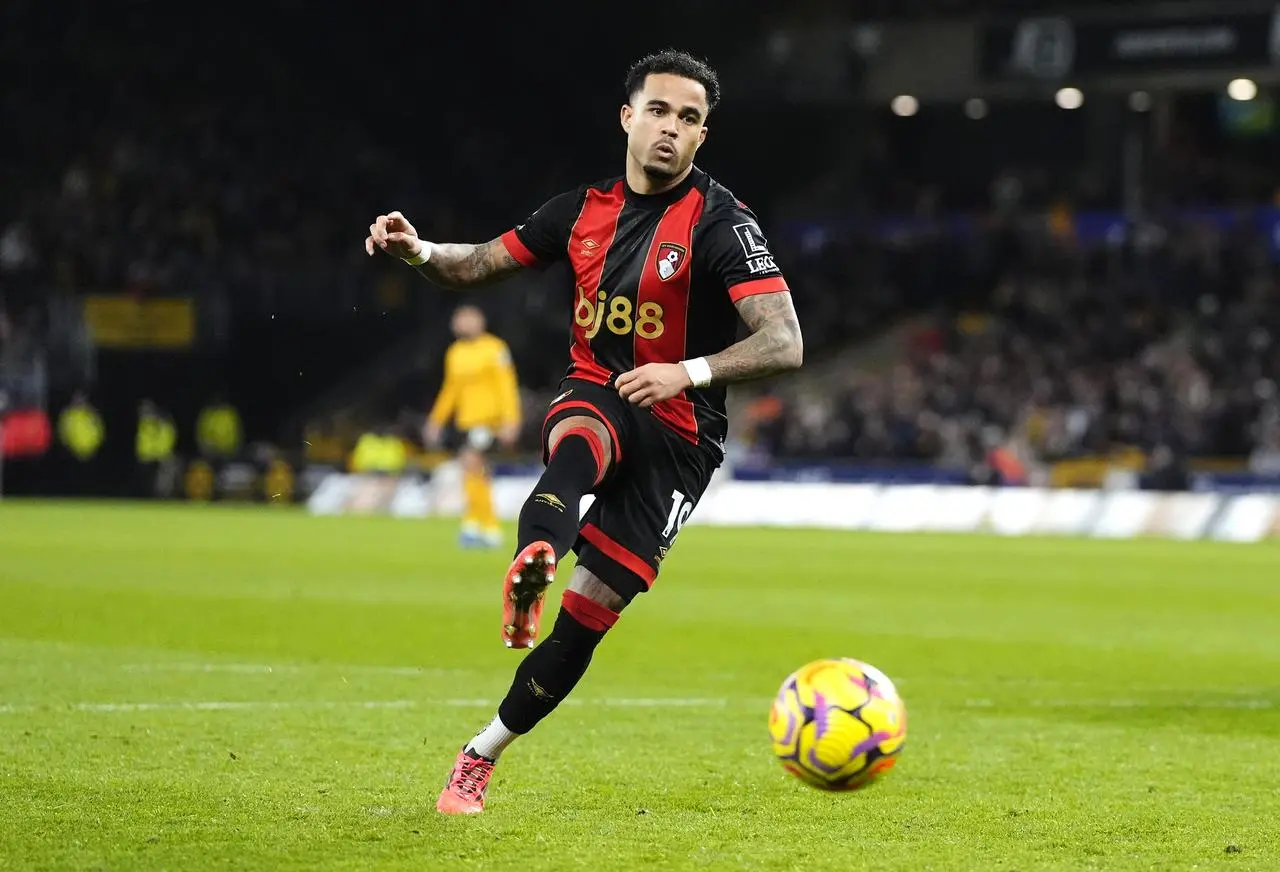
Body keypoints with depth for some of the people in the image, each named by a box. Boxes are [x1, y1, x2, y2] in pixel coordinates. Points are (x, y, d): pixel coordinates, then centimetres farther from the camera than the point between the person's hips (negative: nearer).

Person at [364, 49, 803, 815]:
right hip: (596, 398, 3)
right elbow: (482, 264, 13)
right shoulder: (587, 208, 4)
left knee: (585, 620, -6)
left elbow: (785, 344, -21)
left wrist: (689, 371, -36)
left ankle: (481, 757, 10)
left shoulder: (721, 222, -12)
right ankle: (531, 563, -67)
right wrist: (419, 252, -8)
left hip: (676, 437, -3)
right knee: (578, 446, -38)